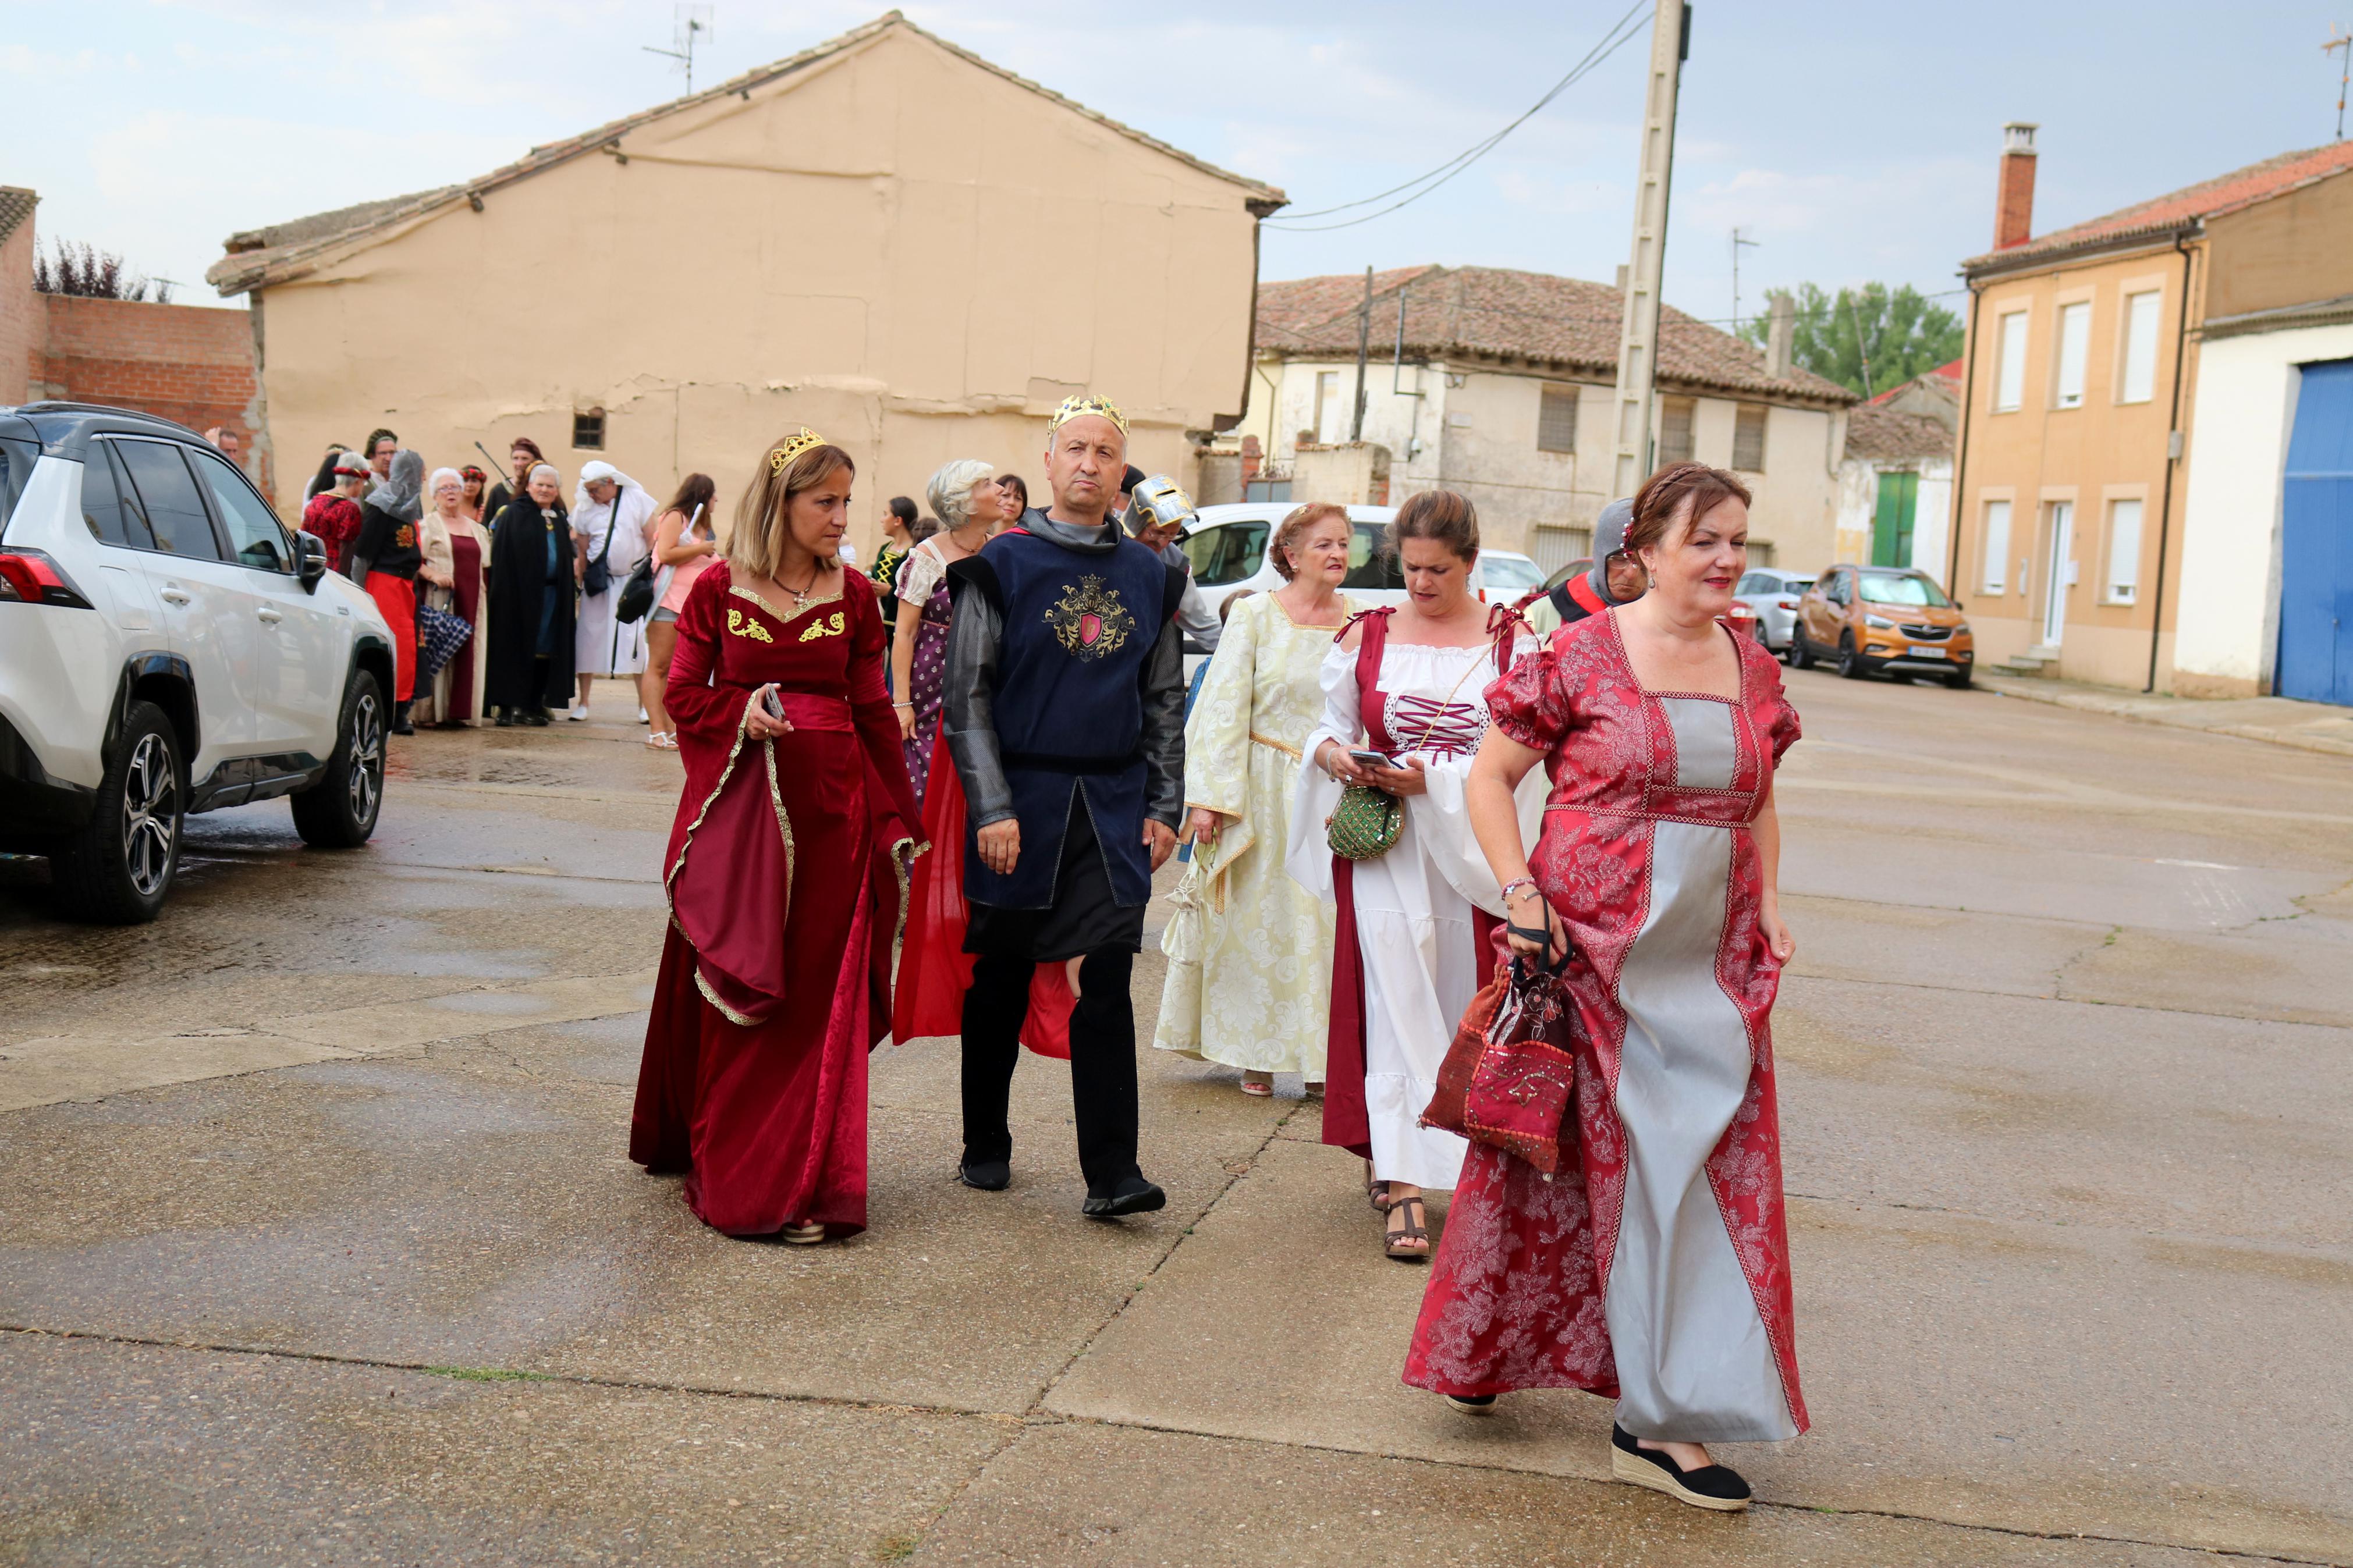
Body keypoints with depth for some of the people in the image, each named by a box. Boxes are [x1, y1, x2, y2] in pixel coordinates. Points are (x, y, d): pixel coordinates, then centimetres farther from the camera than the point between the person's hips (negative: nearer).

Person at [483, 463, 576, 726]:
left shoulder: (560, 520, 15)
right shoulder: (513, 515, -3)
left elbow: (567, 559, 20)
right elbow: (501, 556, -9)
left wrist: (567, 593, 10)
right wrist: (506, 591, -18)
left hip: (551, 593, 5)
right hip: (520, 593, -5)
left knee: (544, 651, 6)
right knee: (515, 648, -3)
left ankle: (534, 706, 13)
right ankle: (507, 707, 0)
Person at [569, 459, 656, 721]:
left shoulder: (637, 500, -4)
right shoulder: (584, 508, 3)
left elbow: (652, 541, -2)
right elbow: (582, 552, 7)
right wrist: (580, 583, 1)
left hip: (633, 579, -2)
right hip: (598, 581, 2)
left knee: (636, 639, -4)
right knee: (589, 638, 0)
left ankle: (645, 704, 3)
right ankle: (583, 702, 8)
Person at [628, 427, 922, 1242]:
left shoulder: (853, 596, 5)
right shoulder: (717, 591, 1)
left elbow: (875, 711, 7)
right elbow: (682, 695, 6)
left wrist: (899, 822, 4)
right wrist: (744, 711, -14)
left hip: (830, 806, 1)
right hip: (739, 803, -1)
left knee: (818, 996, 1)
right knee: (731, 989, 3)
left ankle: (804, 1181, 8)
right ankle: (728, 1170, 14)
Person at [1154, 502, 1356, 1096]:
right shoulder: (1255, 614, -1)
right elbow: (1225, 707, -4)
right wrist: (1209, 796, -10)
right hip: (1265, 793, -2)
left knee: (1328, 924, 1)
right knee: (1260, 922, 5)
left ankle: (1328, 1052, 9)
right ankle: (1258, 1052, 15)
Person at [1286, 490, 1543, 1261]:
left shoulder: (1511, 640, 3)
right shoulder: (1365, 636, 7)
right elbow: (1330, 725, 13)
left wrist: (1431, 777, -15)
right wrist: (1332, 753, -10)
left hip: (1471, 849, 1)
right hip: (1383, 848, 0)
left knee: (1463, 1010, 5)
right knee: (1397, 1002, -9)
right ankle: (1403, 1181, -9)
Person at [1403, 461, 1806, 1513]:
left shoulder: (1754, 671, 9)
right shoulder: (1581, 654, -7)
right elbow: (1491, 776, -4)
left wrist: (1770, 904, 8)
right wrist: (1519, 891, -14)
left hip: (1707, 966, 5)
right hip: (1584, 949, -4)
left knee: (1698, 1170, 2)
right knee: (1548, 1153, 8)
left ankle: (1664, 1419, 11)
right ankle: (1485, 1352, 31)